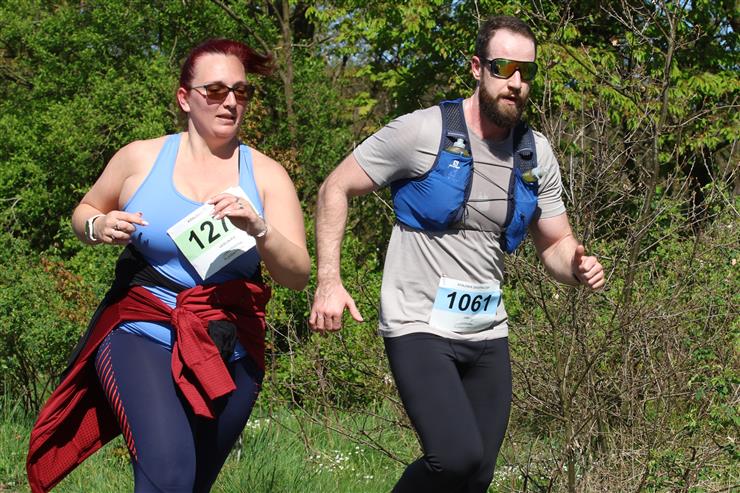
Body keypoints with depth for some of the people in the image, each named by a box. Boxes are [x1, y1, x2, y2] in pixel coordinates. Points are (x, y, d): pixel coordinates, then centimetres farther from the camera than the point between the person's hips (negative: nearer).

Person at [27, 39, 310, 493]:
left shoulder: (267, 175, 3)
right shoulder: (141, 158, 3)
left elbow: (298, 274, -6)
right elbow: (84, 212, 19)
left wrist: (259, 229, -26)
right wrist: (98, 227, -5)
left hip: (229, 354, 2)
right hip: (140, 334, -2)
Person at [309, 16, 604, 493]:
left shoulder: (536, 154, 5)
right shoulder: (421, 132, -10)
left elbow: (556, 244, 13)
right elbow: (335, 189, -3)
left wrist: (577, 267, -12)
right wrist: (329, 282, -13)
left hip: (488, 333, 6)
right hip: (420, 326, -6)